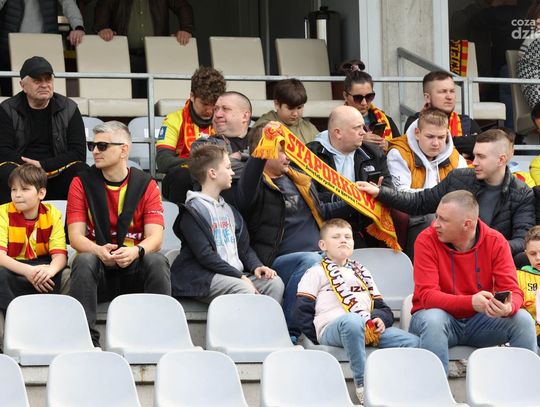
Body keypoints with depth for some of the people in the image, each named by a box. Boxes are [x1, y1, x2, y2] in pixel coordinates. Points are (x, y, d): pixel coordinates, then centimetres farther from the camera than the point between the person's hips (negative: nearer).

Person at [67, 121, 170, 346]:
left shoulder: (146, 185, 4)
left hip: (135, 270, 0)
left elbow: (155, 237, -7)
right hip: (98, 270, 0)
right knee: (84, 261, -33)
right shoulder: (82, 183, 4)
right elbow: (75, 236, -5)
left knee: (157, 261, -31)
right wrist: (99, 251, -28)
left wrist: (136, 251, -31)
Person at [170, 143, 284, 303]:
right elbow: (205, 255, -15)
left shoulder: (229, 210, 22)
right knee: (244, 290, -32)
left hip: (236, 274, 8)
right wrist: (239, 276, -18)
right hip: (203, 278, -8)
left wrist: (256, 266, 0)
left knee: (275, 283, -12)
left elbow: (244, 247, 22)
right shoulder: (192, 211, -6)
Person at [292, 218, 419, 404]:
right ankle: (363, 386, -40)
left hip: (369, 329, 5)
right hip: (332, 328, -5)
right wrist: (320, 340, -5)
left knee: (412, 342, -17)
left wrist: (380, 319, 2)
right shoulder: (316, 273, 17)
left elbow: (383, 308, 27)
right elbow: (302, 311, 5)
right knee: (351, 320, -43)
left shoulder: (362, 272, 33)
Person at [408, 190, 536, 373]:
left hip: (478, 321, 2)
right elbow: (427, 295, -21)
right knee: (433, 319, -36)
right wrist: (472, 302, -37)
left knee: (522, 320, -21)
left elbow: (512, 291, -11)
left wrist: (508, 308, -37)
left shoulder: (495, 241, -7)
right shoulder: (427, 240, -14)